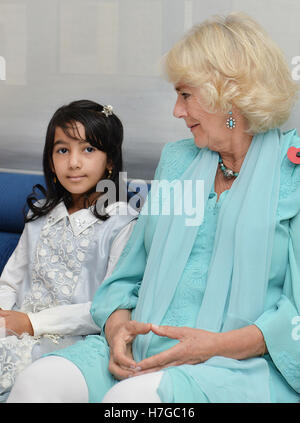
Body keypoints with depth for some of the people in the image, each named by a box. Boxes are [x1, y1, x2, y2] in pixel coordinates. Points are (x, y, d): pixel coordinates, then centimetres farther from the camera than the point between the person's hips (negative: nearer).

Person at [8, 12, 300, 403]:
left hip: (246, 366, -5)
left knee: (133, 395, -36)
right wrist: (118, 327, -2)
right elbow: (128, 276, 20)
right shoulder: (176, 160, 22)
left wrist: (218, 345, -17)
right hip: (145, 354, 5)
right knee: (40, 381, -24)